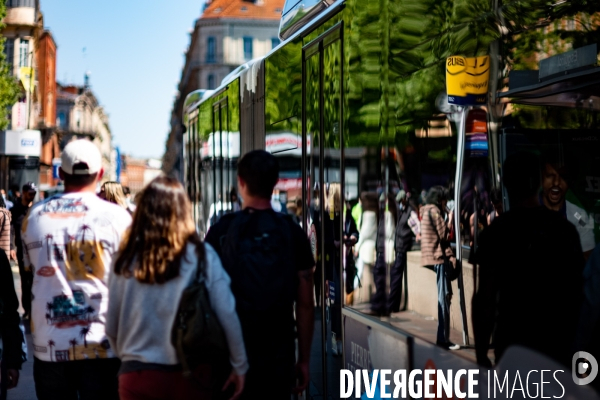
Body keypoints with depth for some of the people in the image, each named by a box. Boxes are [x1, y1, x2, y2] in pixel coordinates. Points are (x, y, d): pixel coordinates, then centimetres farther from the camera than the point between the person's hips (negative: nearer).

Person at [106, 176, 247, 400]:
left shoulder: (126, 259, -2)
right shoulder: (202, 256, -6)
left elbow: (111, 326, 4)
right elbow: (227, 315, -6)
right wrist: (239, 366, 5)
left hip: (138, 375, 1)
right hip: (191, 374, -1)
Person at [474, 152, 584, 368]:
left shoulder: (497, 232, -8)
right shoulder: (566, 228, 1)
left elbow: (486, 298, -10)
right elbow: (577, 294, 7)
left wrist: (481, 353, -3)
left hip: (514, 344, -3)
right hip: (559, 343, 3)